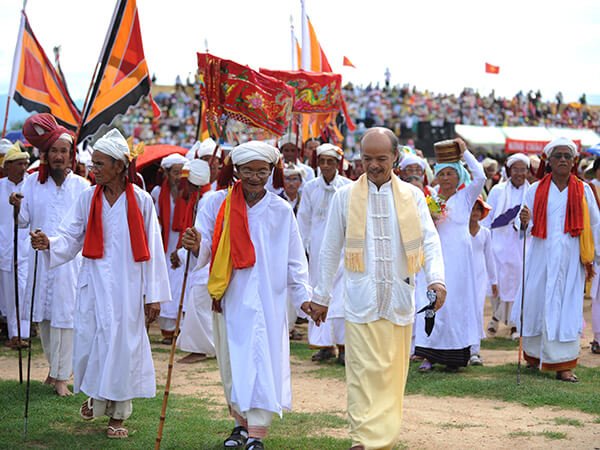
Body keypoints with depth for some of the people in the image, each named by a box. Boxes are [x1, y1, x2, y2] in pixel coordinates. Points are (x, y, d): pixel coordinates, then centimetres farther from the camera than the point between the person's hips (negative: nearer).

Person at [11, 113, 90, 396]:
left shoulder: (81, 185, 0)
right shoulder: (33, 182, 2)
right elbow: (24, 222, -2)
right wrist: (18, 207, -19)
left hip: (69, 259, -2)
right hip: (40, 256, 2)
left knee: (64, 316, -4)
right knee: (43, 315, 10)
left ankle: (61, 377, 1)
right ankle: (55, 366, 28)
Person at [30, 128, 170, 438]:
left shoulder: (141, 200, -4)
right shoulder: (88, 198, 2)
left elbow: (151, 249, -2)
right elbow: (71, 237, 1)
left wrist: (154, 294, -2)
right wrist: (49, 244, -22)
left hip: (127, 285, -2)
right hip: (94, 282, 2)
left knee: (122, 343, 1)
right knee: (88, 341, 2)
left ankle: (118, 414, 15)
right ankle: (92, 395, 31)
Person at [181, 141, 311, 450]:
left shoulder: (281, 210, 1)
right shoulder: (217, 204, 0)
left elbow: (294, 260, 7)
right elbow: (204, 251, -5)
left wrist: (304, 296, -1)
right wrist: (196, 246, -28)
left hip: (266, 300, -2)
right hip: (227, 298, 2)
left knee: (262, 363, -9)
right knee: (231, 363, 10)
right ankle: (241, 422, 27)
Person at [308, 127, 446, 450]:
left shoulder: (412, 196, 6)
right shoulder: (345, 197, 4)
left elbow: (430, 241, -1)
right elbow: (330, 251, 8)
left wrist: (436, 279, -18)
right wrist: (321, 297, 9)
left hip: (400, 297, 2)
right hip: (361, 298, -1)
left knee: (393, 371, 6)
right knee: (364, 370, -9)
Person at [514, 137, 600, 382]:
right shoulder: (536, 190, 4)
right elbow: (526, 224, 2)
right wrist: (524, 222, -21)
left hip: (571, 258, 0)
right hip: (541, 255, 0)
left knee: (567, 307, -3)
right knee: (535, 301, 3)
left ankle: (563, 364, -2)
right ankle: (534, 352, 24)